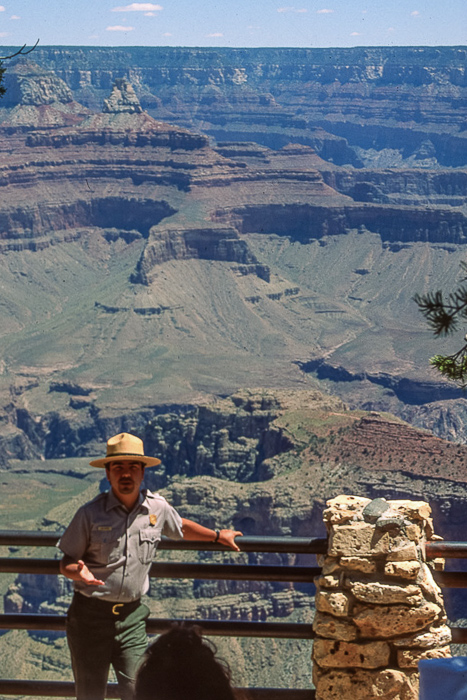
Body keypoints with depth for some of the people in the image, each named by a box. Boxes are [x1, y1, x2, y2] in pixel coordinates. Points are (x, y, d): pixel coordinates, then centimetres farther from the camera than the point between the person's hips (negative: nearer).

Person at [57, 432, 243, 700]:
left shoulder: (157, 507, 1)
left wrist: (218, 535, 33)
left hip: (132, 616, 2)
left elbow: (181, 527, 24)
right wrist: (77, 571, -25)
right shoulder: (90, 514, -8)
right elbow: (66, 562, -2)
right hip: (90, 615, -2)